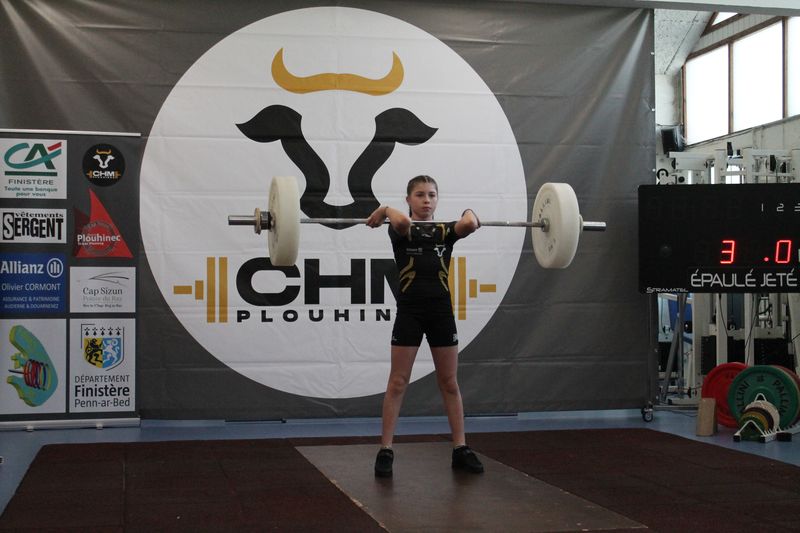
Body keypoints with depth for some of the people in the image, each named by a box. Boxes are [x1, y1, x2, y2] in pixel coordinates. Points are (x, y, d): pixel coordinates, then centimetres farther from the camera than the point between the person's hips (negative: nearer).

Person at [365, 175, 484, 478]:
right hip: (409, 310, -3)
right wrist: (386, 211, -9)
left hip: (441, 310, 3)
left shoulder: (446, 230, 7)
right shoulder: (400, 230, -1)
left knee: (450, 383, 10)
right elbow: (402, 222, -28)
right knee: (398, 383, 1)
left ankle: (460, 449, 16)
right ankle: (385, 451, 8)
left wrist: (469, 214, 3)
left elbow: (469, 225, -17)